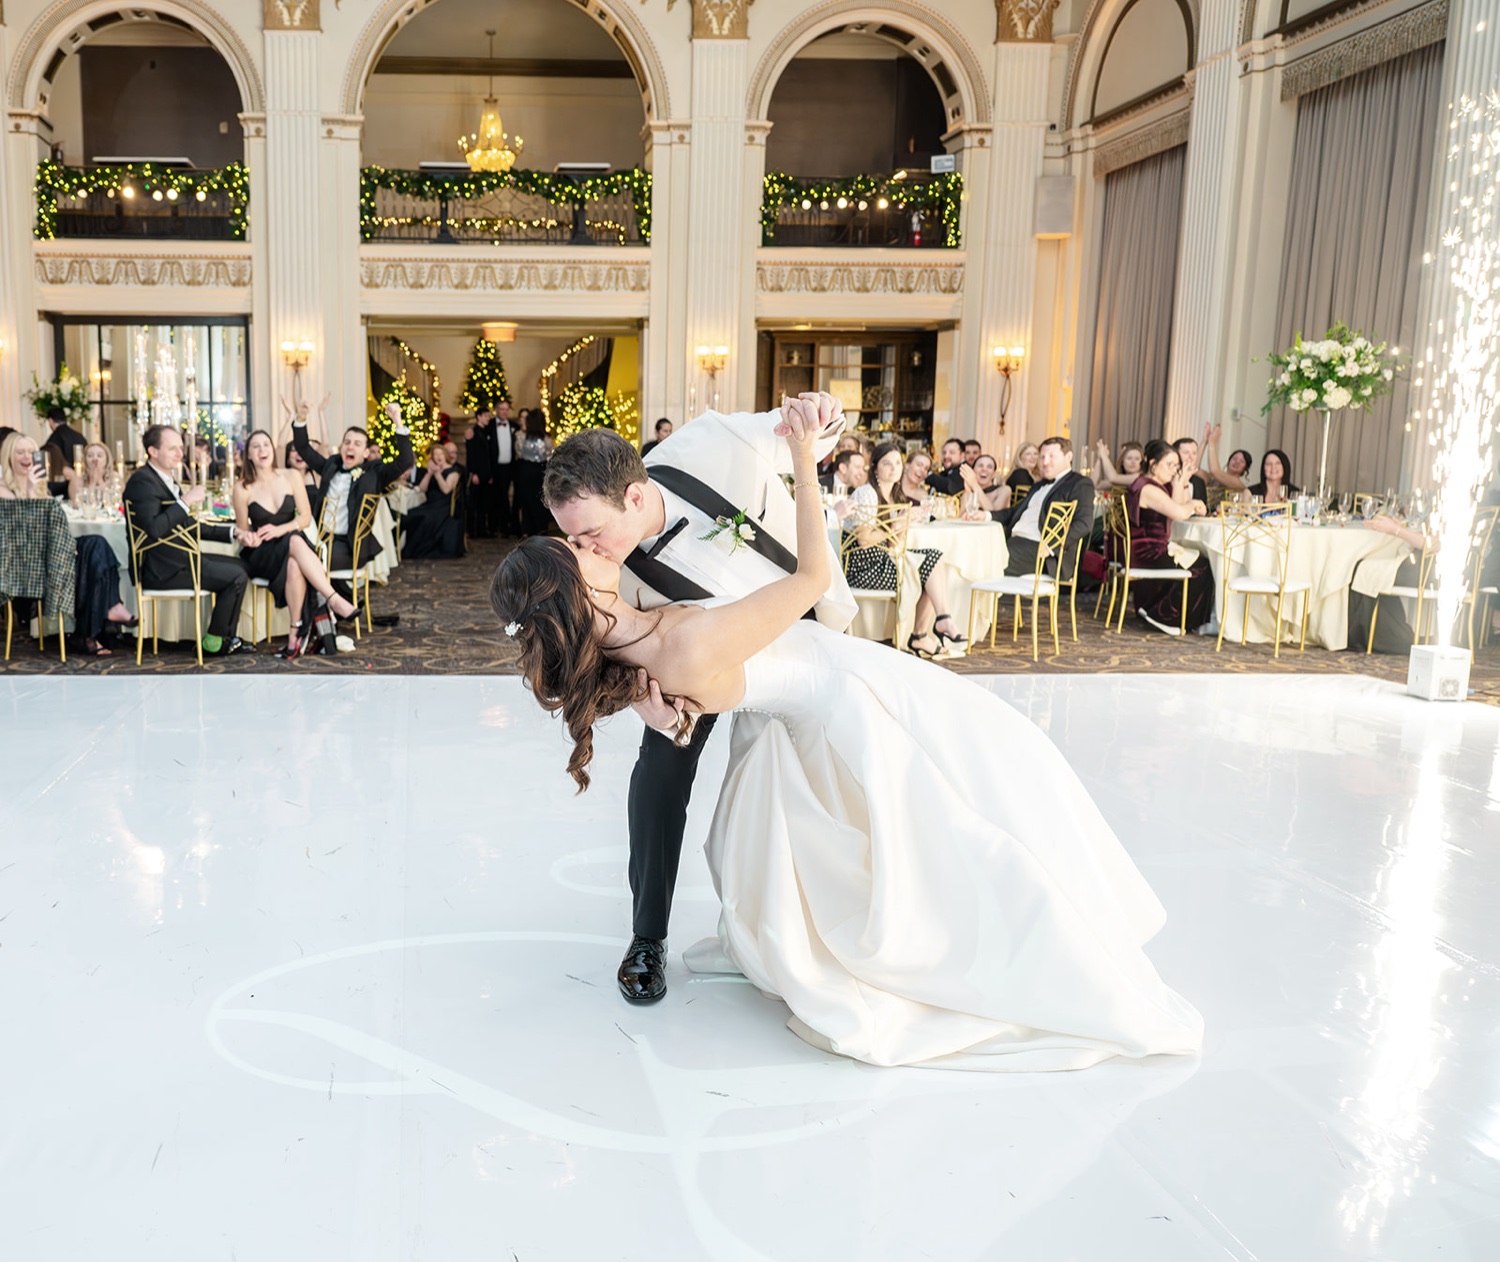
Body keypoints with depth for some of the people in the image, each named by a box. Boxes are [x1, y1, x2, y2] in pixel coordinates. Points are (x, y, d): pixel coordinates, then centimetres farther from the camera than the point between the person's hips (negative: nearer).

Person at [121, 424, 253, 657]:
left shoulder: (167, 478, 17)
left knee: (239, 565, 15)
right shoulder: (142, 481, -15)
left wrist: (233, 532, 11)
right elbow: (154, 528, -29)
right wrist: (186, 502, -24)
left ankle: (227, 638, 17)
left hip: (176, 558, 11)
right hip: (160, 569, -11)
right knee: (236, 576, -14)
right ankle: (214, 643, 1)